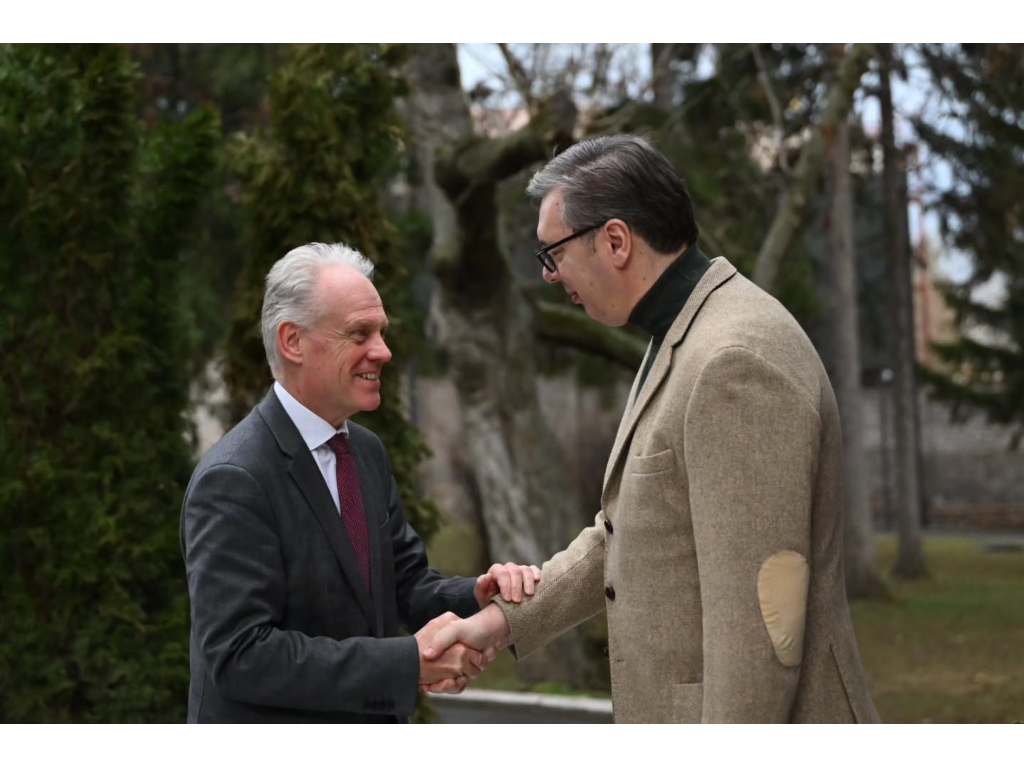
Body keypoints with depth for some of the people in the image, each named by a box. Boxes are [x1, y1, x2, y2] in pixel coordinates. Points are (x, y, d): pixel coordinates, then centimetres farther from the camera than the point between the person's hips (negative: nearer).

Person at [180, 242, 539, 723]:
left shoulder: (368, 452, 4)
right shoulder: (232, 481, -20)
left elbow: (406, 584, 8)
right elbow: (240, 655, -25)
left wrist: (479, 597, -13)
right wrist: (411, 662, -26)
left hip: (375, 715, 7)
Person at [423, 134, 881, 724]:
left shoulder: (738, 360, -21)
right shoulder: (682, 343, 12)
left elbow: (761, 615, -24)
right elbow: (629, 528, 18)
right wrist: (502, 620, 13)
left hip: (755, 708, -9)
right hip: (688, 702, 9)